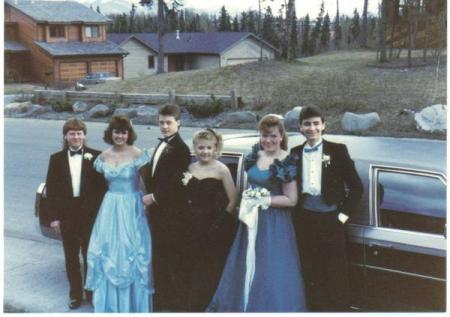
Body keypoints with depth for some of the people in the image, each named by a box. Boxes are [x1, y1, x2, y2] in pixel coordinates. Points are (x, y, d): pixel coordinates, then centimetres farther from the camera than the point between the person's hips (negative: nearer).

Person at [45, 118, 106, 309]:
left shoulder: (95, 157, -5)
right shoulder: (56, 159, 2)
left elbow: (103, 185, -4)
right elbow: (51, 189, 1)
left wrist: (100, 212, -9)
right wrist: (54, 217, -3)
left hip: (90, 215, -2)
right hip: (66, 216, 2)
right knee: (71, 258, 12)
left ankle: (91, 293, 27)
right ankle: (75, 294, 26)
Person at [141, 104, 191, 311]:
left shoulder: (181, 148, -15)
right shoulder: (162, 145, 13)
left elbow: (175, 182, -21)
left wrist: (154, 197, -15)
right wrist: (150, 197, 4)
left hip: (173, 212, -9)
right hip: (157, 210, 9)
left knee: (176, 258, 2)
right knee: (159, 257, 17)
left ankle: (178, 302, 14)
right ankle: (162, 298, 30)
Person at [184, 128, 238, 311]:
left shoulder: (221, 169, -9)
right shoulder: (190, 169, 6)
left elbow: (233, 200, -9)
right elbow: (188, 198, 13)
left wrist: (221, 221, -5)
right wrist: (185, 185, -5)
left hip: (217, 230, -4)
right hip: (196, 228, 5)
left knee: (214, 271, 3)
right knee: (197, 270, 12)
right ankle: (196, 307, 26)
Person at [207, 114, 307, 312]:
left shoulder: (286, 162, -14)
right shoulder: (255, 155, 5)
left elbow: (291, 200, -14)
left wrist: (264, 200, -16)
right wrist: (247, 200, 3)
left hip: (274, 224, -7)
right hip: (252, 219, 7)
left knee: (271, 271, -1)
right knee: (247, 266, 15)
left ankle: (272, 307, 14)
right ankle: (245, 305, 30)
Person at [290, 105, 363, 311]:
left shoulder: (337, 150, -1)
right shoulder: (294, 153, 7)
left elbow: (356, 186, -1)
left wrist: (344, 213, -5)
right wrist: (295, 212, -2)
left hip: (331, 219, -2)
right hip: (304, 220, 3)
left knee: (336, 275, 5)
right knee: (311, 274, 11)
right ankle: (315, 308, 25)